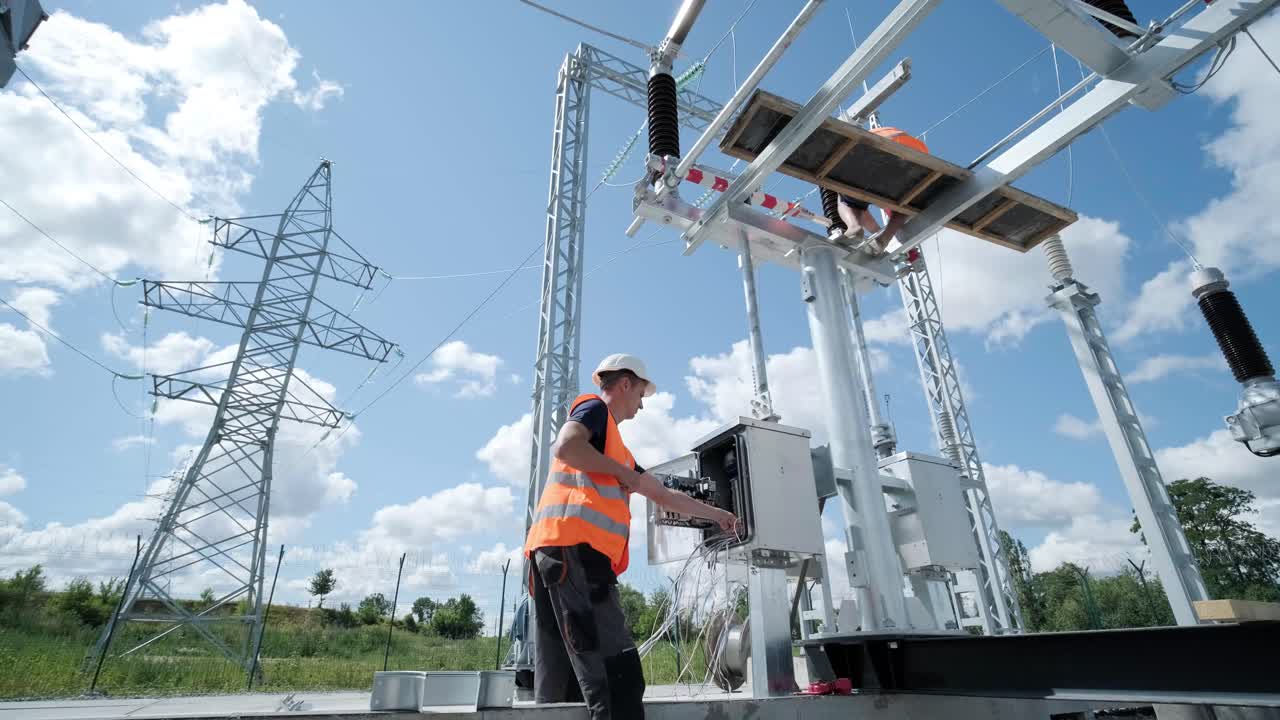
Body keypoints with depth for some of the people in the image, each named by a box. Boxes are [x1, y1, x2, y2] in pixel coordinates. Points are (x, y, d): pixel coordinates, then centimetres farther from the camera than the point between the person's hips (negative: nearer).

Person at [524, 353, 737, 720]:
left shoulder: (616, 446, 32)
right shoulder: (595, 408, 6)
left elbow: (664, 495, 38)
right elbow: (565, 446, -16)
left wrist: (715, 514, 45)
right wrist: (622, 471, -3)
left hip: (556, 551, 10)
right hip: (572, 546, -10)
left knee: (560, 686, 7)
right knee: (618, 674, -14)